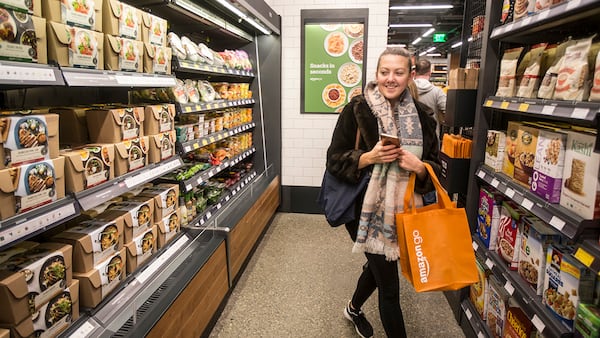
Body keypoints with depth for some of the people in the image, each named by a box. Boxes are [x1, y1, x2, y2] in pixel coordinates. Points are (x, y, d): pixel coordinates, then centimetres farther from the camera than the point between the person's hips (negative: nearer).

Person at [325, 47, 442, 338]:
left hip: (403, 208, 5)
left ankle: (353, 308, 55)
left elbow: (435, 168, 4)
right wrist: (369, 157, -24)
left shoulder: (421, 115, 0)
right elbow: (334, 161, -8)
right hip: (368, 207, -5)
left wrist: (419, 167, -18)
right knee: (389, 286, 3)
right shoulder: (357, 110, -11)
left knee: (379, 265, 25)